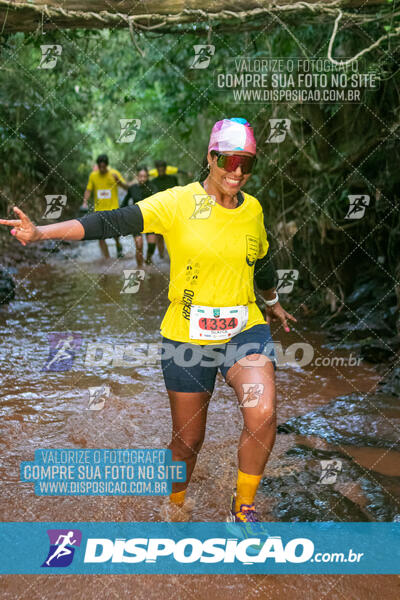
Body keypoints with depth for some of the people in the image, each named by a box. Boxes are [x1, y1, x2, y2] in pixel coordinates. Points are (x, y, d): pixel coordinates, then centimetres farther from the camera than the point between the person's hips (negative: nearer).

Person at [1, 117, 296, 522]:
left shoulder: (252, 209, 4)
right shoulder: (178, 203, -11)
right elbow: (112, 222, -20)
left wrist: (272, 301, 38)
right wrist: (42, 232, -31)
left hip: (245, 329, 3)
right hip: (186, 336, -2)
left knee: (263, 415, -22)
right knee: (187, 441, 10)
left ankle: (243, 508, 6)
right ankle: (174, 508, 42)